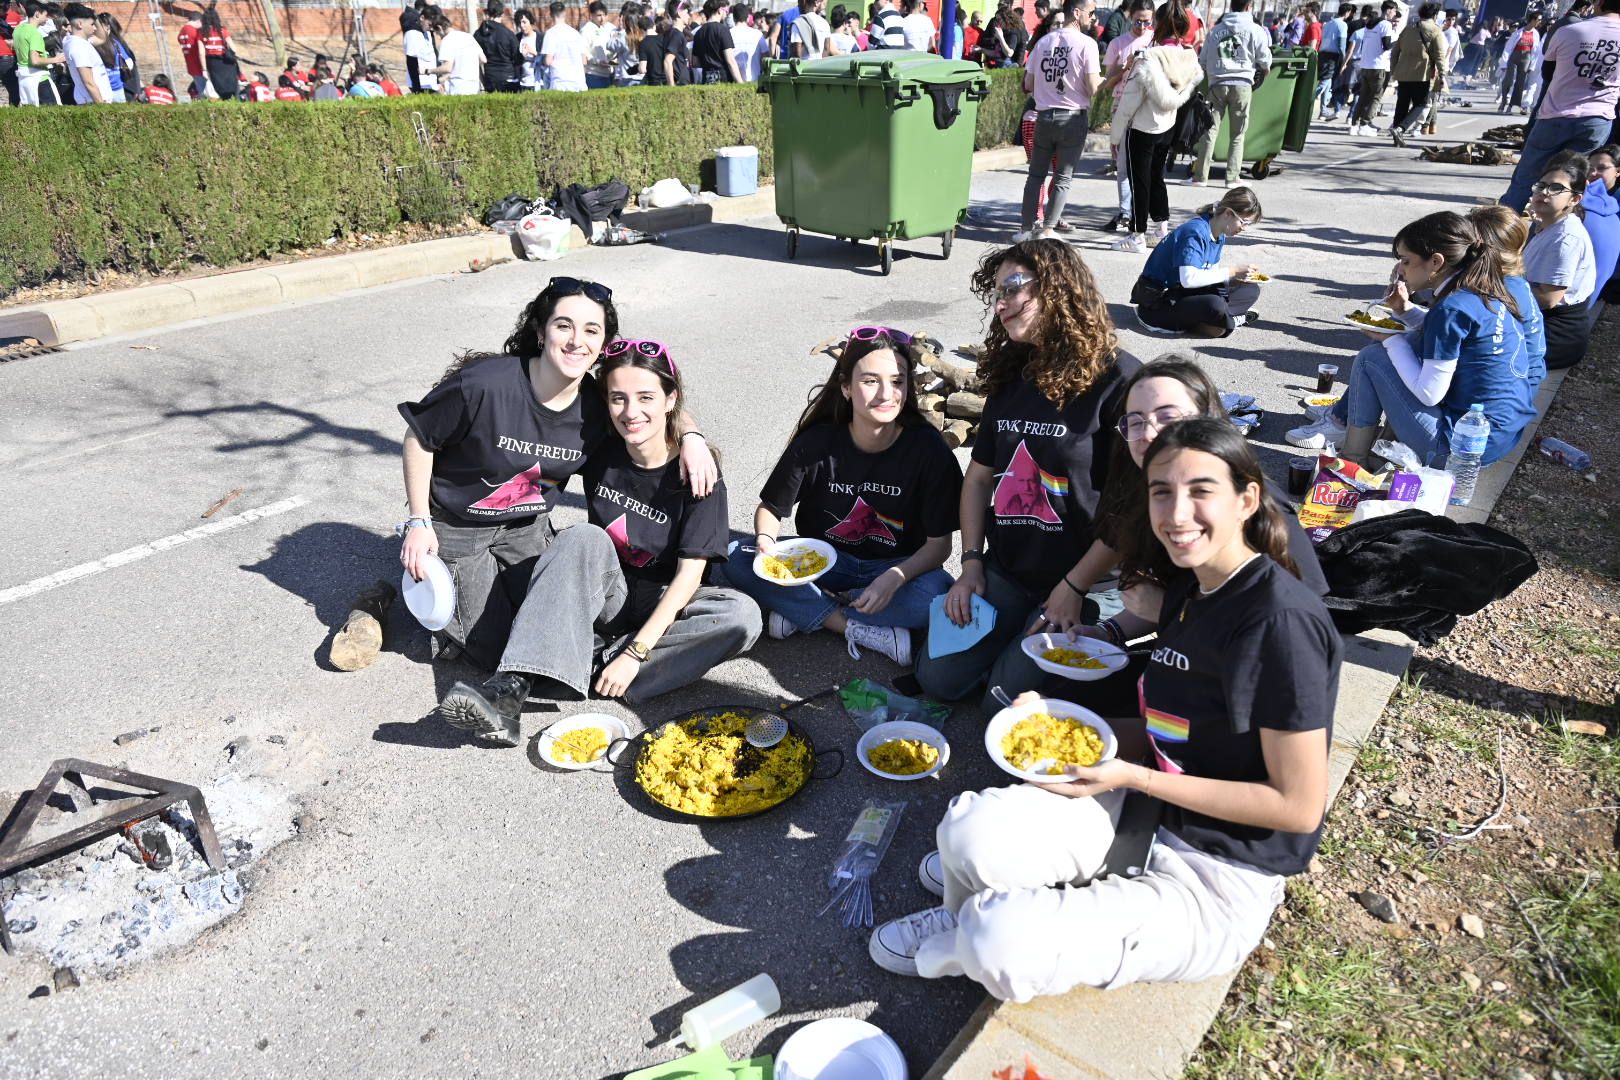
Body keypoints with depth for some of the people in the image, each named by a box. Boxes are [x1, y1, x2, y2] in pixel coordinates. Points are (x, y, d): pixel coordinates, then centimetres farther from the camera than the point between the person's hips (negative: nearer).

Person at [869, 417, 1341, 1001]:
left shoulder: (1283, 620, -21)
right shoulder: (1187, 591, 6)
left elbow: (1299, 806, -18)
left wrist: (1133, 776, -18)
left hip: (1218, 885, -7)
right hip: (1152, 819, 7)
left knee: (1001, 944, -27)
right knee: (973, 826, -21)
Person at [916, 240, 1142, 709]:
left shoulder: (1116, 377, -15)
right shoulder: (1010, 378, 8)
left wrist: (1077, 587, -16)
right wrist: (971, 565, 3)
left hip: (1080, 583, -6)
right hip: (1004, 573, 6)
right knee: (937, 678, 1)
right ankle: (1017, 634, 23)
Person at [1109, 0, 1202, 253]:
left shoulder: (1148, 58, -21)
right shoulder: (1189, 58, -4)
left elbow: (1129, 100, -17)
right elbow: (1186, 92, 7)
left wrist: (1115, 132, -8)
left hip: (1142, 128, -6)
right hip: (1168, 127, 6)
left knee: (1139, 180, 3)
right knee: (1157, 177, 21)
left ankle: (1137, 236, 8)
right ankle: (1162, 227, 29)